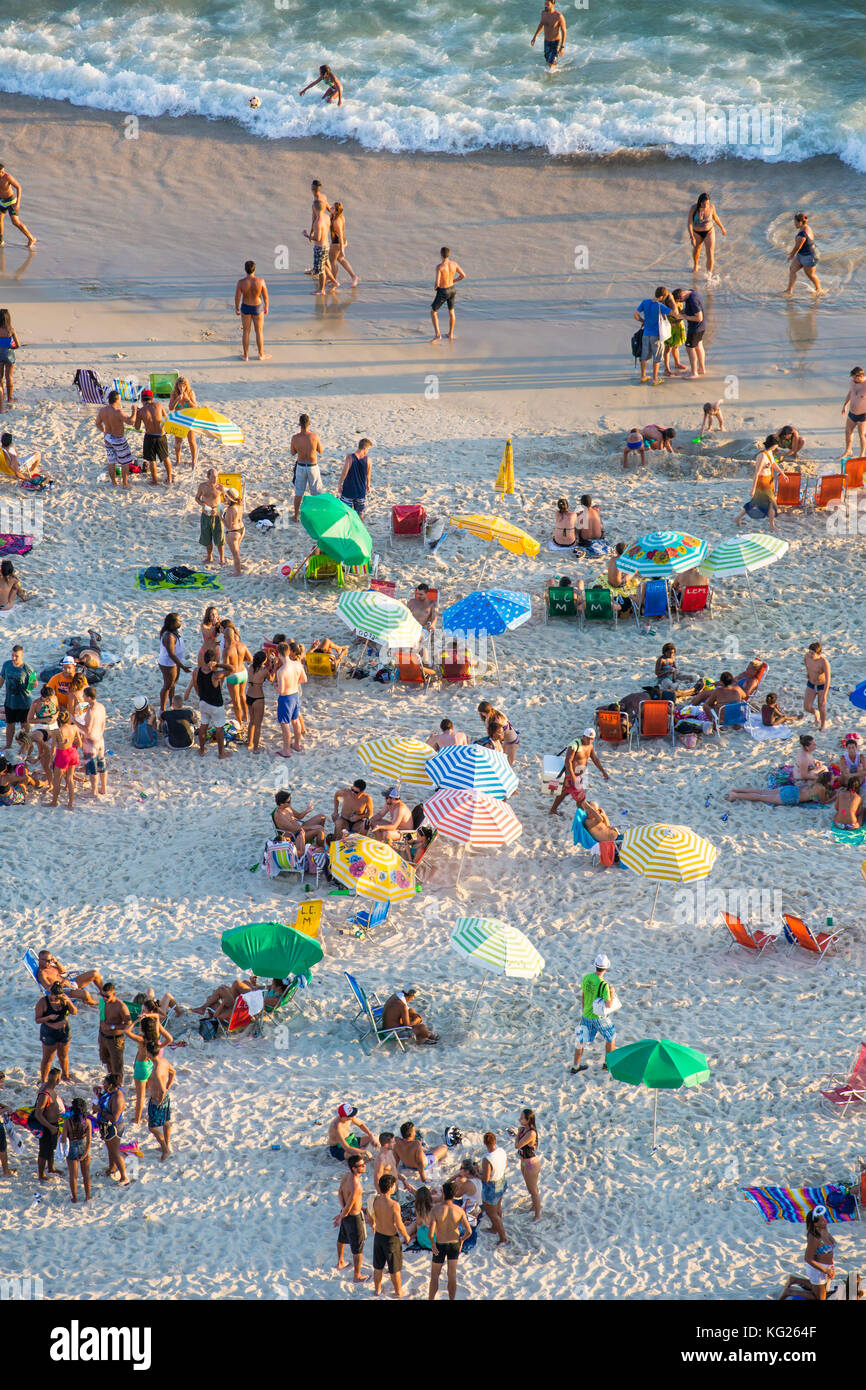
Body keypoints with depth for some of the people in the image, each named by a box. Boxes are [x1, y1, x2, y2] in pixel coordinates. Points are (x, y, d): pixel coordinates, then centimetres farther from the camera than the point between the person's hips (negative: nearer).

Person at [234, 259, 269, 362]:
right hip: (257, 308, 0)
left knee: (246, 331, 16)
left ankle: (246, 356, 25)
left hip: (245, 307, 0)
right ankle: (261, 355, 28)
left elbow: (237, 297, -14)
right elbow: (265, 296, -12)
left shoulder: (241, 282, -22)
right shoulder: (260, 281, -23)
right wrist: (266, 307, 6)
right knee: (259, 331, 17)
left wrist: (236, 308, 5)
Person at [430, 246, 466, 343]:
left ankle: (437, 335, 1)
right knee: (451, 312, 25)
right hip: (452, 289, 5)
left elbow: (437, 282, -31)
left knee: (433, 312, 11)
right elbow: (463, 276, 1)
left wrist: (435, 287, -6)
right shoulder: (454, 264, -10)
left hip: (442, 292, -5)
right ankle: (451, 334, 35)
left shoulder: (439, 266, -27)